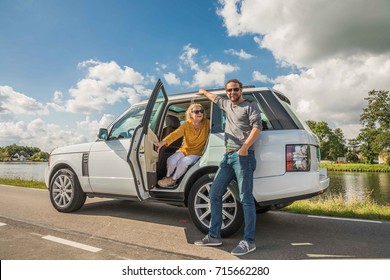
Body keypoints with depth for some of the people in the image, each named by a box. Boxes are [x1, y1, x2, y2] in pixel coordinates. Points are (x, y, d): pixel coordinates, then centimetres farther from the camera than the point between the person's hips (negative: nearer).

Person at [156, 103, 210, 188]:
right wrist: (164, 142, -37)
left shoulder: (207, 123, -8)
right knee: (171, 160, -21)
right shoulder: (187, 124, -9)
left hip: (197, 152, -2)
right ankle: (168, 177, 12)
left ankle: (173, 180, -1)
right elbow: (176, 133, -23)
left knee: (183, 162, -29)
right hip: (184, 149, 2)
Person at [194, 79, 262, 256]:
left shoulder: (250, 106, 4)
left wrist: (245, 146, -21)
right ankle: (214, 236, 14)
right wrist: (204, 92, 58)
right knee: (214, 194, 6)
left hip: (243, 156, -7)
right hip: (228, 156, 8)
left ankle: (249, 241, -1)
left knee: (246, 199, -8)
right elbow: (215, 98, 45)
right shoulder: (227, 105, 24)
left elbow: (257, 126, -10)